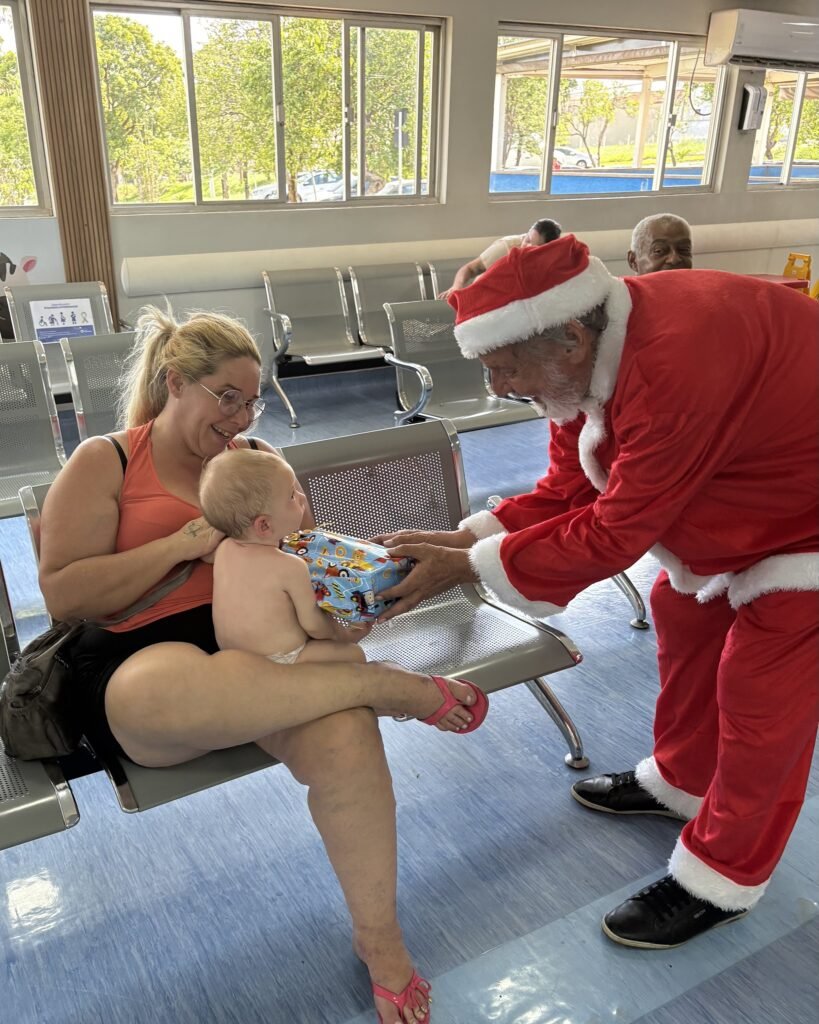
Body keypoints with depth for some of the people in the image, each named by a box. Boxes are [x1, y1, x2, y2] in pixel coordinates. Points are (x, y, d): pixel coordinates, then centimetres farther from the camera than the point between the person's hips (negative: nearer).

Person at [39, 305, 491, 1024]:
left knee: (344, 732, -31)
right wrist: (186, 542, -11)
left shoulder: (255, 457, 19)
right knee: (172, 689, -43)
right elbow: (63, 594, -3)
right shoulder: (104, 462, 7)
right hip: (143, 662, -3)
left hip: (267, 650, 4)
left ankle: (378, 935, -7)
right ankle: (395, 685, -28)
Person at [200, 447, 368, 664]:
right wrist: (340, 634, 5)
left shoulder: (223, 549, -5)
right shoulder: (291, 567, -25)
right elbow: (313, 624, -15)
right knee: (354, 654, 5)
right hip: (276, 663, -8)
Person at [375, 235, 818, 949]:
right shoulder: (591, 349, -11)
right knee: (684, 614, 17)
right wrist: (461, 539, -15)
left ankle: (721, 880, 18)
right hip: (744, 497, 9)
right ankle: (681, 782, 40)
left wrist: (471, 565, -25)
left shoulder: (676, 367, -40)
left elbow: (611, 535, -33)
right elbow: (568, 491, -5)